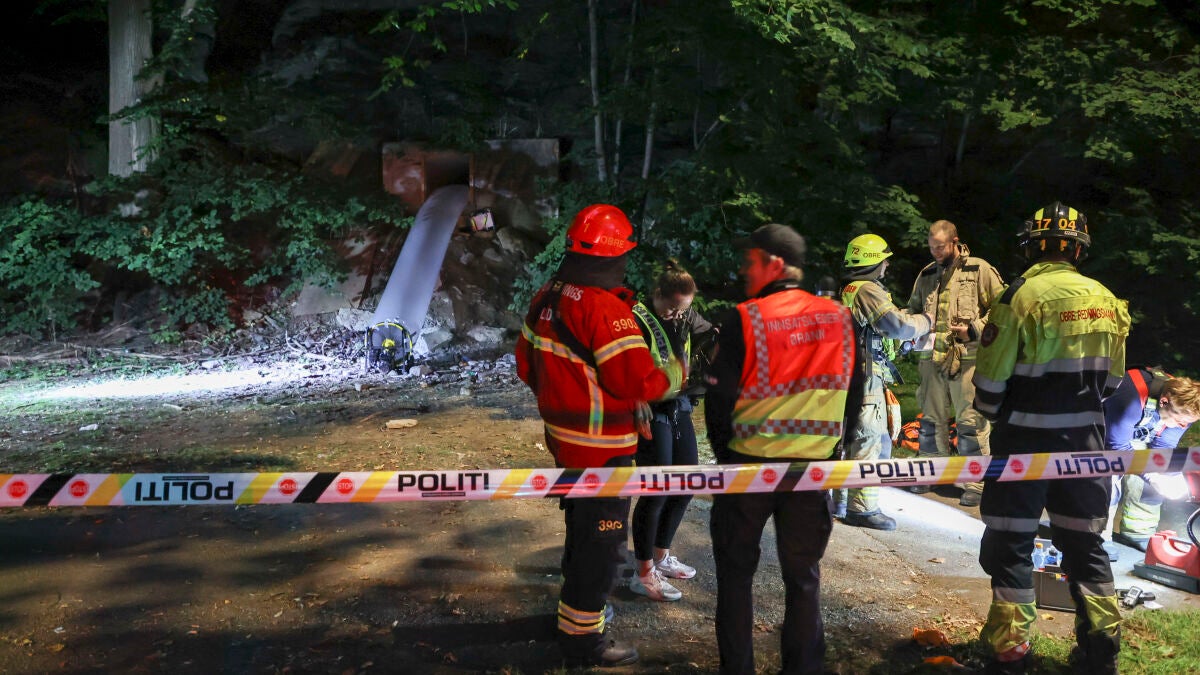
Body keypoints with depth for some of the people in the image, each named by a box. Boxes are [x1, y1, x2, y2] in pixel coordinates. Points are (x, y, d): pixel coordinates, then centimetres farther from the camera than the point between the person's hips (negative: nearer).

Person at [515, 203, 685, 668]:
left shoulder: (546, 298, 4)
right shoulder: (605, 307, -23)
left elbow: (527, 363, 13)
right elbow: (636, 381, -24)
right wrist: (676, 373, -6)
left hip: (562, 435, 9)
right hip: (600, 447, -9)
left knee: (581, 525, 25)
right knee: (602, 540, 4)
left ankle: (578, 605, 42)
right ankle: (582, 637, 15)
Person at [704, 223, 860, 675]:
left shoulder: (746, 319, -12)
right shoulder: (840, 319, 0)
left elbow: (718, 397, -9)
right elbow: (853, 395, 6)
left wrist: (725, 452, 6)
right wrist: (829, 450, 15)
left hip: (748, 463, -3)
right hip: (814, 466, 3)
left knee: (736, 570, 13)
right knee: (803, 574, 15)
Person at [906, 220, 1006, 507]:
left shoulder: (979, 270, 1)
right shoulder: (926, 275, 16)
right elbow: (913, 310, 27)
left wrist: (974, 329, -11)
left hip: (967, 357, -5)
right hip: (933, 357, 5)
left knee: (971, 421, -3)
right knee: (932, 418, 13)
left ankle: (976, 482, 4)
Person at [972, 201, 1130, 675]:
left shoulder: (1022, 296, -14)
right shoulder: (1106, 301, 3)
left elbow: (990, 378, -12)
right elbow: (1111, 379, 10)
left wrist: (995, 416, 7)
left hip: (1026, 438, -5)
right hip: (1086, 437, 5)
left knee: (1011, 544, 4)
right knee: (1084, 542, 17)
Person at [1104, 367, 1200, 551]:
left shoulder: (1183, 406, -18)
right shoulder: (1130, 398, -42)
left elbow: (1163, 447, -8)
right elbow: (1117, 445, -34)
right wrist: (1152, 476, -37)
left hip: (1137, 439, 7)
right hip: (1106, 435, -7)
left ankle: (1138, 533, 5)